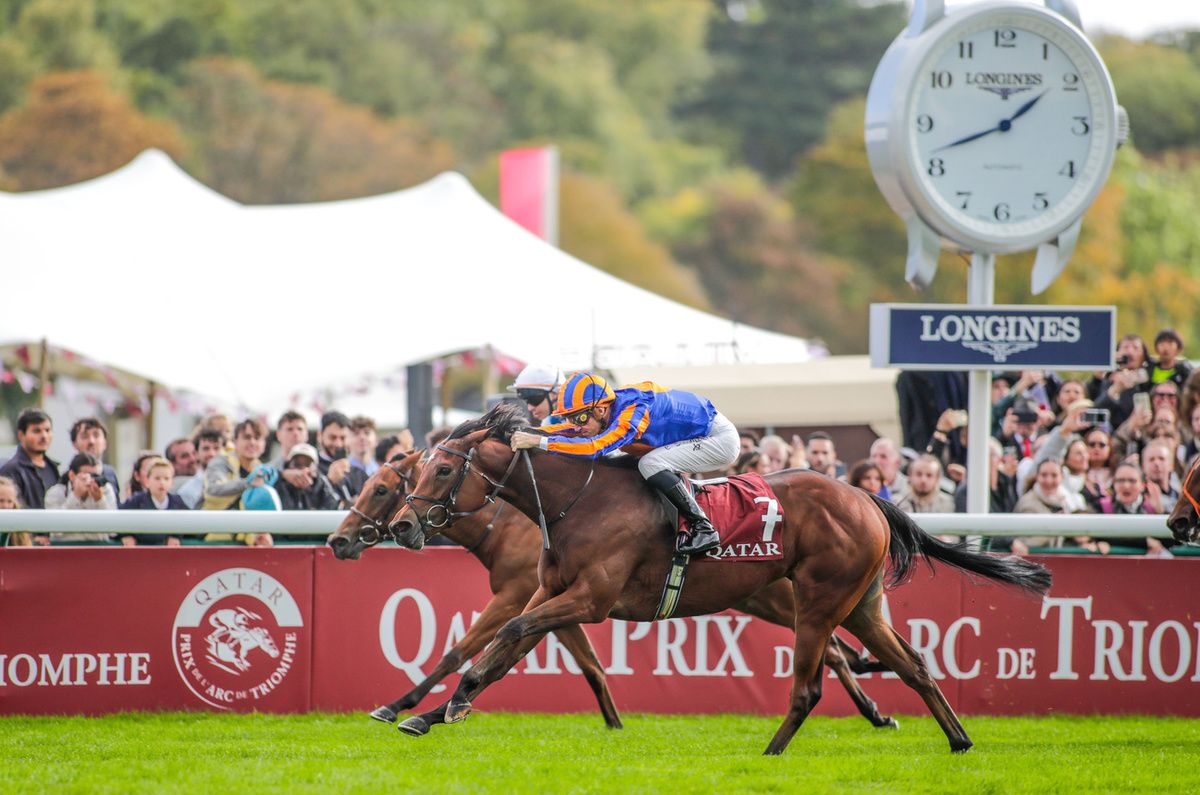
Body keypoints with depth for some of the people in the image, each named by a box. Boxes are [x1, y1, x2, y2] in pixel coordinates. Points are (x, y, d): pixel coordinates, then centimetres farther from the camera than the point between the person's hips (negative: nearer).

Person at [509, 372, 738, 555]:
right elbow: (564, 429, 2)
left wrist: (538, 441, -42)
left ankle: (702, 528, -19)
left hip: (720, 438, -9)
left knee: (650, 464, -26)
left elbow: (596, 447, -41)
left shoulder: (634, 411, -31)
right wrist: (524, 434, -14)